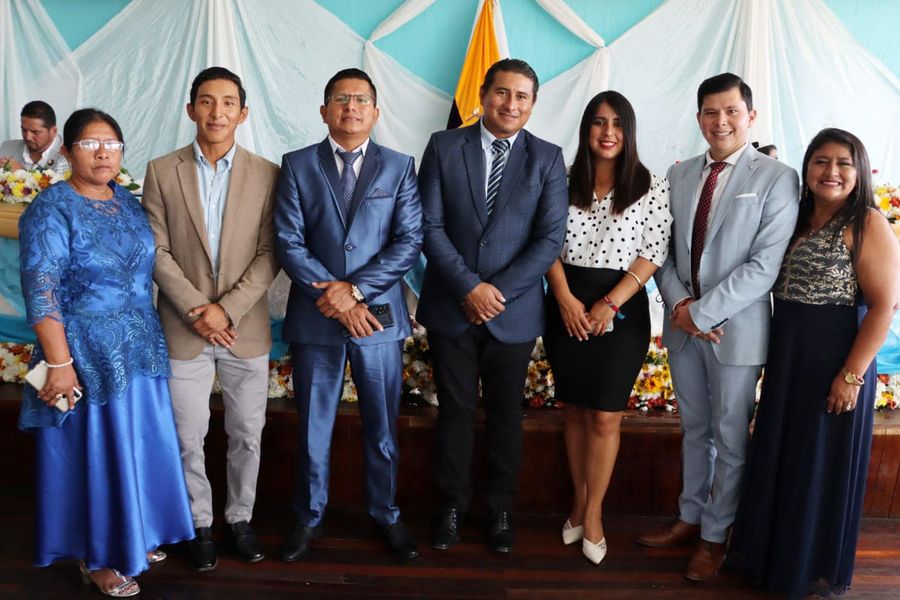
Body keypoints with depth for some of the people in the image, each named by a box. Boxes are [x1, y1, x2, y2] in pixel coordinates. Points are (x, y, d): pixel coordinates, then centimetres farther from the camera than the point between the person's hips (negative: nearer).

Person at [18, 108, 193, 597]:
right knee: (93, 452, 6)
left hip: (141, 348, 6)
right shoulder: (51, 209, -13)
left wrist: (149, 334, 12)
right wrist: (59, 363, -21)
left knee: (138, 445, 15)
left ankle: (135, 533, 34)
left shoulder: (128, 201, 7)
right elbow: (41, 293, -17)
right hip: (88, 354, -6)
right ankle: (95, 557, 23)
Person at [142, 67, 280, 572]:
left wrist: (228, 308, -14)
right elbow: (157, 251, -2)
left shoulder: (266, 174, -1)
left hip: (247, 328, 0)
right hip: (184, 330, 0)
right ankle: (200, 524, 28)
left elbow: (270, 255, -4)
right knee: (189, 438, 9)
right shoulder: (162, 171, 1)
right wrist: (195, 310, -12)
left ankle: (241, 517, 31)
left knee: (247, 434, 11)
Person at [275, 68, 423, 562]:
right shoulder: (297, 166, 3)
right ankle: (309, 517, 30)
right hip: (315, 317, 0)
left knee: (382, 426, 12)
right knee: (313, 426, 11)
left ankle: (386, 514, 31)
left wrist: (355, 289, -14)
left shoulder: (399, 167, 4)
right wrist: (334, 299, -14)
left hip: (379, 316, 0)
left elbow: (410, 241, -4)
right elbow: (289, 242, -4)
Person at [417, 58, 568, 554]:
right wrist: (470, 286, -14)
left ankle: (500, 509, 29)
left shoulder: (547, 159, 1)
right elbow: (430, 227, -5)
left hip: (514, 312, 0)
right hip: (452, 306, 0)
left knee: (505, 413, 12)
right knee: (454, 409, 10)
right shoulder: (443, 147, 1)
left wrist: (498, 290, -14)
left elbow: (550, 238, -6)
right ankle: (452, 504, 27)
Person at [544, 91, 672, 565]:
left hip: (621, 308, -2)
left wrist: (609, 303, -13)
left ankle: (592, 513, 17)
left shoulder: (652, 187, -2)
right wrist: (566, 299, -10)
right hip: (566, 307, 2)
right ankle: (580, 501, 26)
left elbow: (653, 253, -6)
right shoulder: (564, 181, 4)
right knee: (574, 411, 11)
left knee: (605, 416, 1)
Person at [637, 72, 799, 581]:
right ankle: (690, 518, 35)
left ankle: (716, 537, 26)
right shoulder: (679, 175, 7)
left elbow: (764, 266, -16)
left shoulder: (776, 178, -8)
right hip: (683, 325, 4)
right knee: (695, 430, 18)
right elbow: (664, 250, 7)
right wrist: (679, 303, -9)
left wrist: (702, 312, -17)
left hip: (737, 329, -4)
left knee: (730, 439, 9)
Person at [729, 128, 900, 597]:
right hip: (786, 355, 7)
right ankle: (773, 550, 35)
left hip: (835, 356, -7)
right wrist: (773, 353, 2)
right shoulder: (797, 219, 10)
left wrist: (852, 374, -20)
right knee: (779, 455, 16)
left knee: (822, 461, 7)